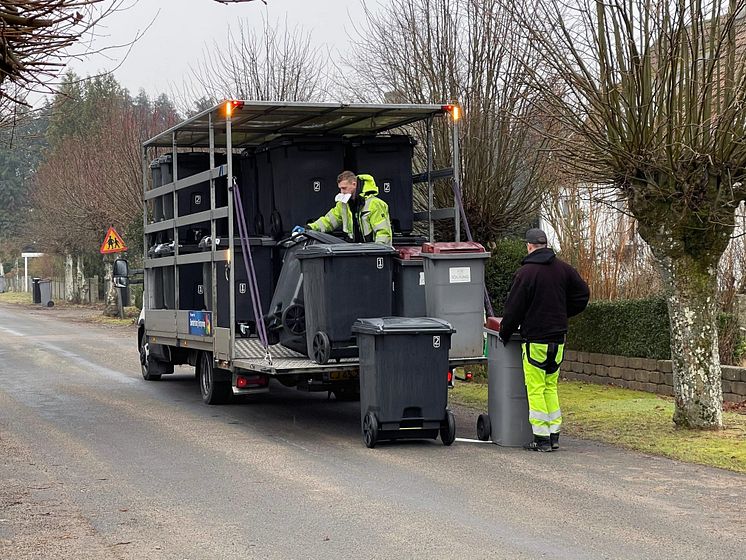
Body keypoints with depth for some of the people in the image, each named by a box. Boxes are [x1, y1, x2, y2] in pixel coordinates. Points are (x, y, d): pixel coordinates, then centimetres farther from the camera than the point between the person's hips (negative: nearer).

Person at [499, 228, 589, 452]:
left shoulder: (526, 272, -12)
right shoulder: (563, 269, 6)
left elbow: (514, 308, -9)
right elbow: (582, 294, 14)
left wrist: (504, 333, 5)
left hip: (535, 339, -6)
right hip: (558, 338, 6)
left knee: (535, 389, -2)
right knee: (551, 387, 14)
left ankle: (541, 439, -3)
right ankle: (554, 436, 14)